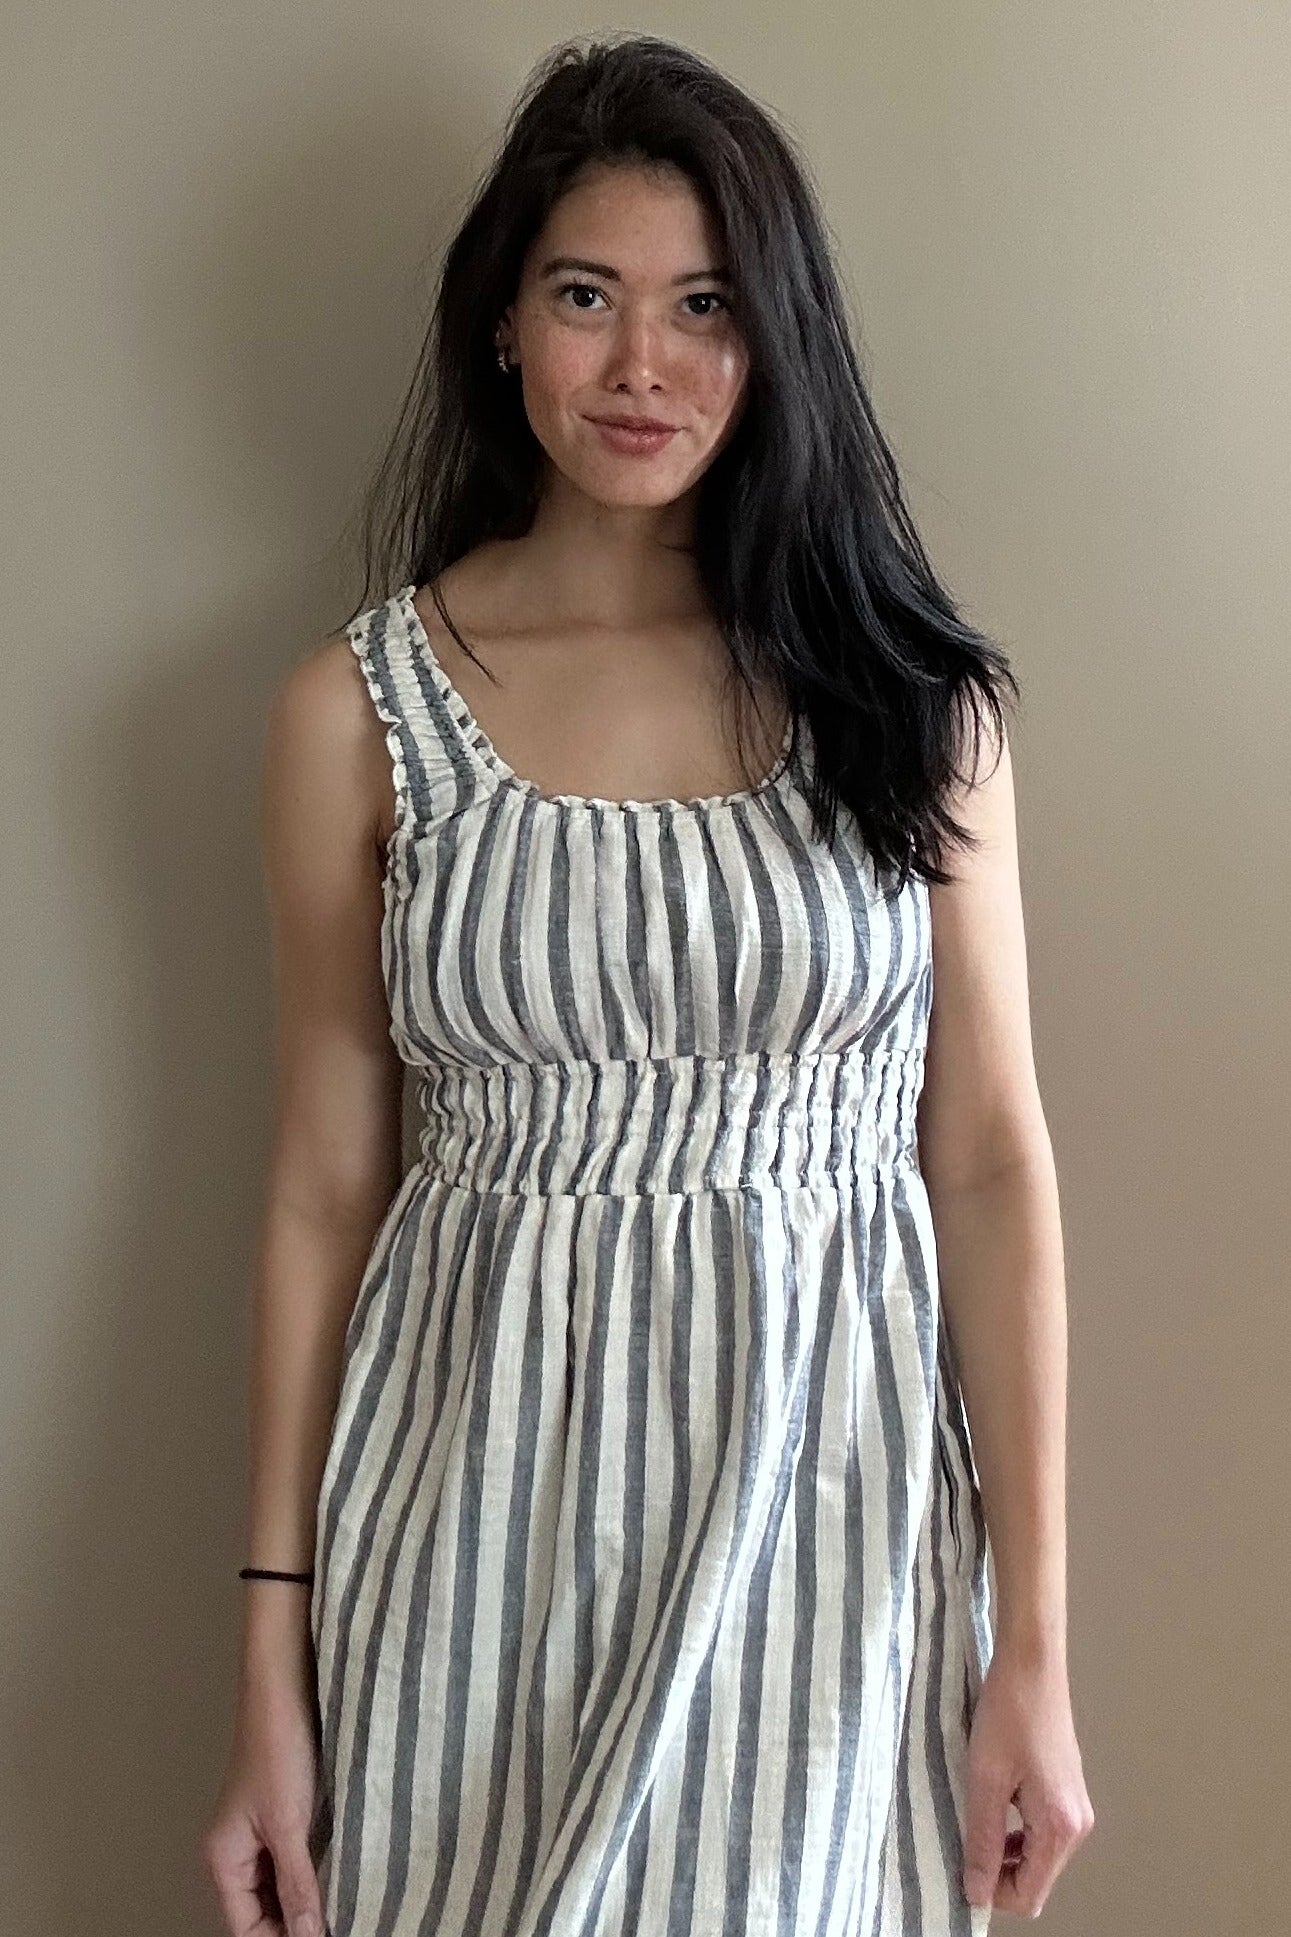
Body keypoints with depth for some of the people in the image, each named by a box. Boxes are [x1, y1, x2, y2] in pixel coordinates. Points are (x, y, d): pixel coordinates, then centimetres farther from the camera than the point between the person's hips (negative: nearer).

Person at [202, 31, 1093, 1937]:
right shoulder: (359, 705, -1)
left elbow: (992, 1160, -2)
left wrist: (1035, 1643, -5)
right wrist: (273, 1661, 1)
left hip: (827, 1492, 0)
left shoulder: (909, 691, -1)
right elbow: (326, 1184, 1)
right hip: (486, 1494, 0)